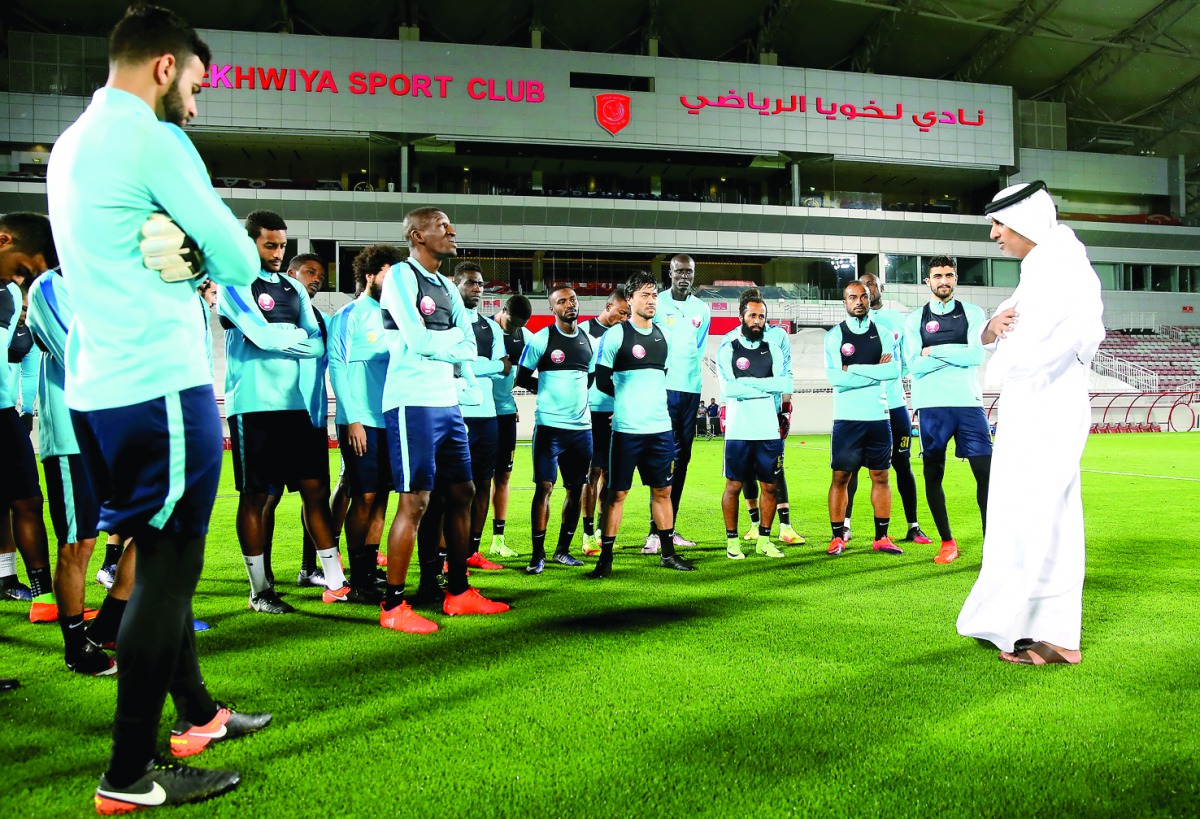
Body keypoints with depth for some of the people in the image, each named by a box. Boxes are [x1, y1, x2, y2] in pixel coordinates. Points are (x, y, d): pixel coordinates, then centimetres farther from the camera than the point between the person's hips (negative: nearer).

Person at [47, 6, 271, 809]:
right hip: (160, 384, -9)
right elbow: (240, 260, -10)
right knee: (168, 569, -3)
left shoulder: (70, 145, 18)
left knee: (163, 559, 18)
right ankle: (130, 775, 4)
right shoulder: (152, 139, -11)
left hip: (97, 388, 9)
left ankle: (196, 714, 31)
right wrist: (199, 263, 8)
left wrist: (182, 263, 3)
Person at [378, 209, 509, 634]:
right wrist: (451, 338, 2)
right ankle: (393, 606, 0)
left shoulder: (447, 287, 19)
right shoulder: (401, 275, -5)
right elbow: (417, 341, -16)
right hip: (412, 403, -9)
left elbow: (468, 349, 11)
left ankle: (458, 592, 22)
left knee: (462, 493, 11)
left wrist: (433, 345, -5)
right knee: (414, 501, -9)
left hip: (447, 402, 9)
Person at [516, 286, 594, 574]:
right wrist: (550, 389, 2)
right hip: (550, 425, -5)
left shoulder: (588, 340, 11)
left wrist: (571, 392, 8)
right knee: (544, 487, -6)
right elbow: (522, 378, 0)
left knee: (576, 489, 8)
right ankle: (537, 554, 0)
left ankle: (563, 550, 20)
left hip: (582, 426, 5)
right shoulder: (541, 339, -4)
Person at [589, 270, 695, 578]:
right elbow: (602, 381, -3)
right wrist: (628, 399, 8)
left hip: (661, 428, 5)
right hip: (627, 429, -5)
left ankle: (668, 553, 22)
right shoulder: (615, 335, -6)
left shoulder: (664, 336, 12)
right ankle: (606, 558, 7)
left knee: (662, 491, 12)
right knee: (617, 492, 0)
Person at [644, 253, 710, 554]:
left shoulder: (702, 310, 12)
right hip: (664, 388, -5)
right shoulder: (655, 304, -1)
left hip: (691, 389, 5)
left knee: (682, 460, 8)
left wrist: (690, 371, 13)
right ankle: (655, 531, -9)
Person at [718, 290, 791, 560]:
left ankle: (764, 539, 20)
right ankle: (732, 540, 14)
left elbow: (785, 383, -6)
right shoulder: (727, 349, 0)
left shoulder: (773, 350, 10)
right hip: (739, 431, -3)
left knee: (769, 486, 8)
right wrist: (766, 387, -9)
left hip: (769, 430, 3)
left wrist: (748, 382, -12)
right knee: (734, 486, 2)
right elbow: (728, 388, -14)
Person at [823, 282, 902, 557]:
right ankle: (838, 537, 7)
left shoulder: (884, 334, 8)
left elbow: (894, 370, -9)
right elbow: (835, 377, -12)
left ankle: (882, 538, 14)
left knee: (881, 477, 6)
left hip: (878, 417, 2)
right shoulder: (834, 336, 2)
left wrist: (854, 368, -12)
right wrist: (875, 371, -10)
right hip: (846, 419, -2)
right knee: (841, 477, 0)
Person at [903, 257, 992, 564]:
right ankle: (947, 543, 14)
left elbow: (977, 355, -6)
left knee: (985, 472, -6)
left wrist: (935, 351, -6)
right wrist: (957, 355, -8)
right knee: (933, 475, 2)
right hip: (931, 406, 0)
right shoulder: (915, 319, 8)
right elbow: (915, 365, -5)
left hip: (968, 403, 0)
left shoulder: (972, 313, 9)